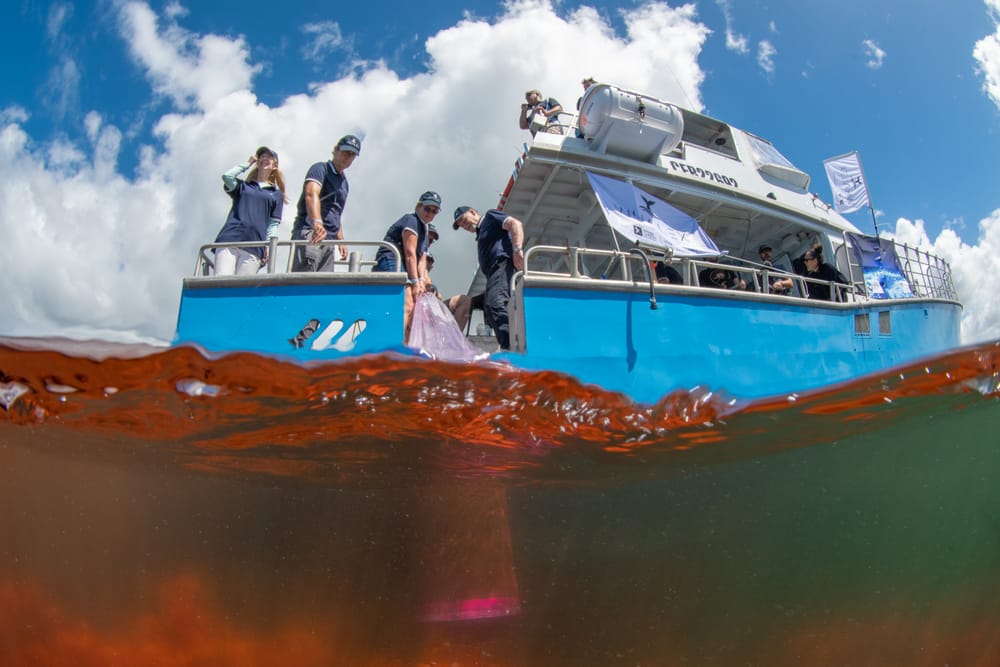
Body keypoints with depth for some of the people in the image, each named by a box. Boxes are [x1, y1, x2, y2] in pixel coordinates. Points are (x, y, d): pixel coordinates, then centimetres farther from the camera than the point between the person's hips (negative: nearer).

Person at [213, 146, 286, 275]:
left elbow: (273, 224, 12)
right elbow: (227, 176, 4)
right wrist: (247, 163, 20)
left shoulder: (276, 194, 21)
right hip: (228, 240, 1)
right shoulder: (243, 186, 25)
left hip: (254, 246, -1)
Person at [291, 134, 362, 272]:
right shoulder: (321, 168, 1)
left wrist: (341, 240, 22)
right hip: (309, 233, -8)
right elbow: (311, 194, -19)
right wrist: (317, 223, -37)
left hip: (329, 239, 8)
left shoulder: (344, 182, 25)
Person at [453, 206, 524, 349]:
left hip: (504, 264, -10)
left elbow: (515, 224, -3)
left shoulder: (490, 216, 15)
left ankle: (509, 347, -44)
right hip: (494, 272, 10)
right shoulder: (481, 234, 39)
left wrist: (517, 249, -18)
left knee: (494, 304, -30)